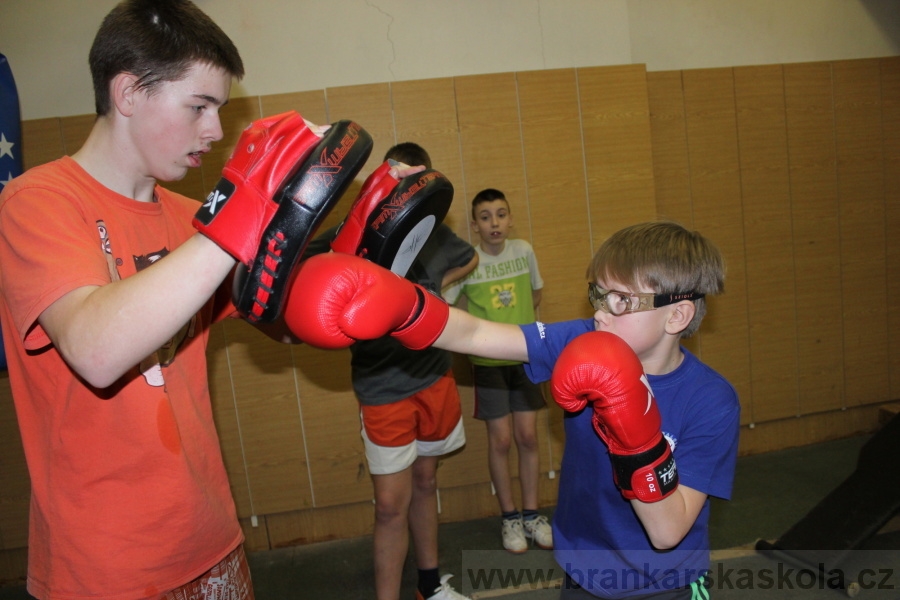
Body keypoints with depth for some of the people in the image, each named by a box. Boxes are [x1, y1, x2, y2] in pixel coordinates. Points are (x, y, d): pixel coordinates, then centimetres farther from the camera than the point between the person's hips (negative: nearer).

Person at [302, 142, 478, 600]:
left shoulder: (435, 233, 2)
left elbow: (469, 258, 24)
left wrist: (438, 285, 7)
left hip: (435, 377, 5)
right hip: (384, 389, -5)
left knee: (425, 482, 20)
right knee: (391, 505, -1)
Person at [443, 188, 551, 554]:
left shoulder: (523, 250, -1)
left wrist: (520, 325, 8)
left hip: (525, 357, 3)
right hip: (488, 362, -3)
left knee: (527, 436, 8)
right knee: (501, 440, 3)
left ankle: (531, 514, 24)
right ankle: (509, 517, 21)